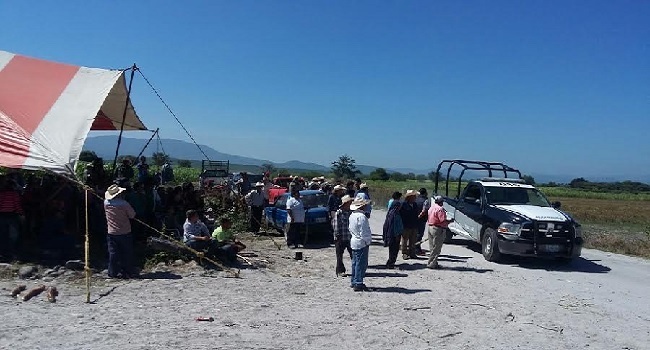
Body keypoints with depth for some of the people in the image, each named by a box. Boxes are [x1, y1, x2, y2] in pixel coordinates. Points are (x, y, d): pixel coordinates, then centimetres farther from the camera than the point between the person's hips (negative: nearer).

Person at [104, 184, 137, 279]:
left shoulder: (106, 203, -4)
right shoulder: (124, 204, -14)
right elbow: (132, 215, -6)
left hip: (111, 233, 3)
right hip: (125, 232, -3)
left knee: (113, 253, 9)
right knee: (127, 253, 6)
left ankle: (113, 272, 12)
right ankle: (128, 272, 10)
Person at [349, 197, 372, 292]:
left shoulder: (352, 216, 10)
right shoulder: (361, 216, -20)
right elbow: (364, 232, -20)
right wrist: (368, 241, -11)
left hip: (354, 242, 10)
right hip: (362, 243, -10)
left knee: (355, 263, 17)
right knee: (361, 263, -4)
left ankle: (353, 281, 24)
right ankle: (358, 284, -2)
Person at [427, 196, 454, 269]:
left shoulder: (431, 207, 13)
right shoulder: (440, 209, -15)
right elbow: (443, 221, -22)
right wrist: (450, 221, -6)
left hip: (430, 227, 10)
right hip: (438, 229, -10)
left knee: (432, 247, 15)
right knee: (436, 248, -3)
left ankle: (433, 263, 21)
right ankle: (432, 264, -2)